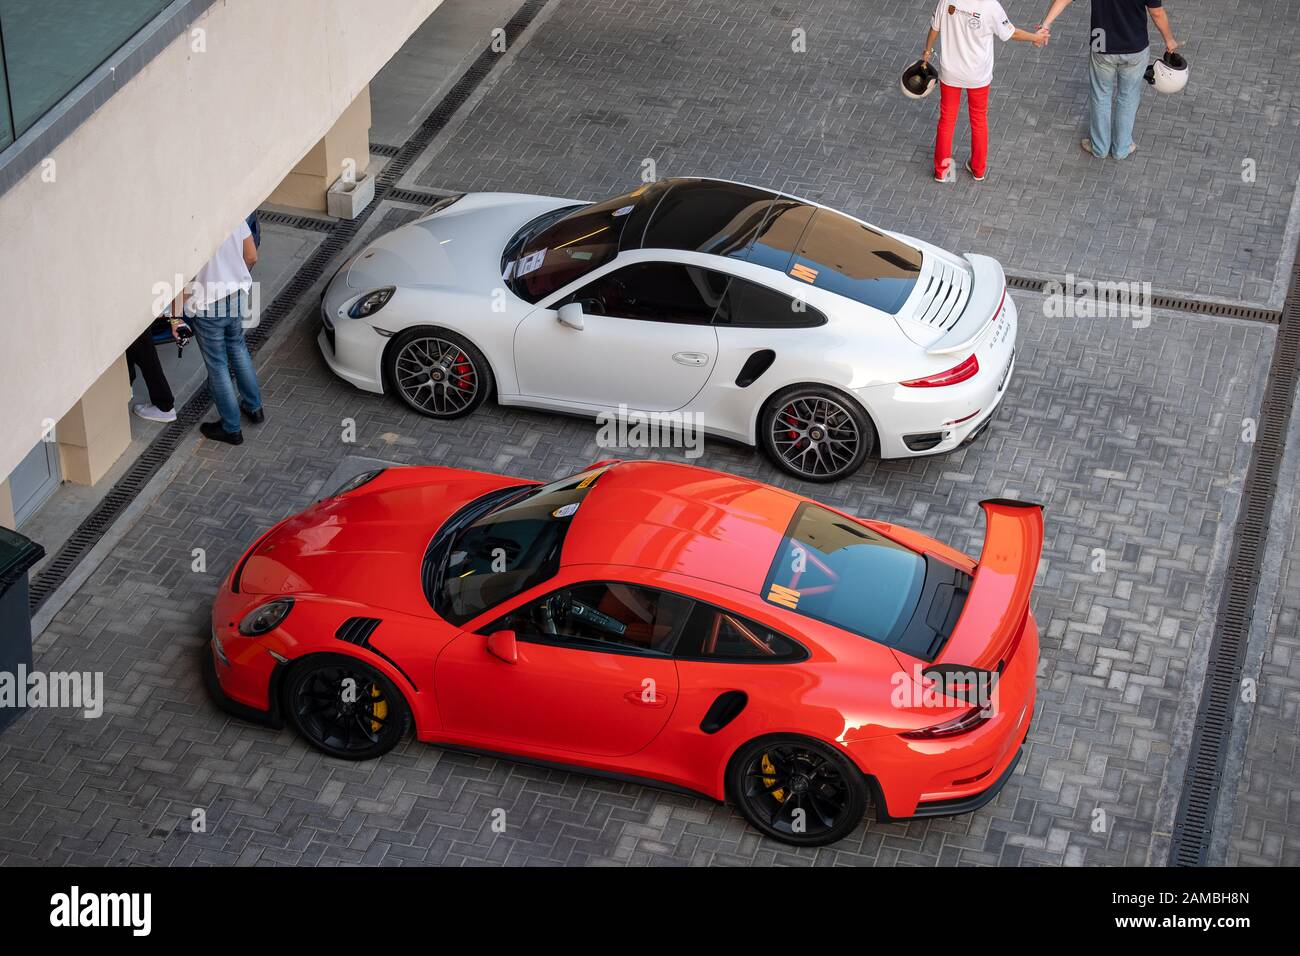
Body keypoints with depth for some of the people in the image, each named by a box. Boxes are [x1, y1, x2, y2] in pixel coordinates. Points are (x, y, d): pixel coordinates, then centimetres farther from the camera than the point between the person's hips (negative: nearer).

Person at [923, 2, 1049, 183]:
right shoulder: (990, 6, -24)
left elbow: (934, 28, -4)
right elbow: (1010, 33, -9)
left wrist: (928, 51, 15)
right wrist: (1035, 37, 10)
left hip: (950, 72, 1)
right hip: (978, 76, -1)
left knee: (947, 120, 18)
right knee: (979, 120, 21)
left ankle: (941, 170, 28)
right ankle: (978, 169, 35)